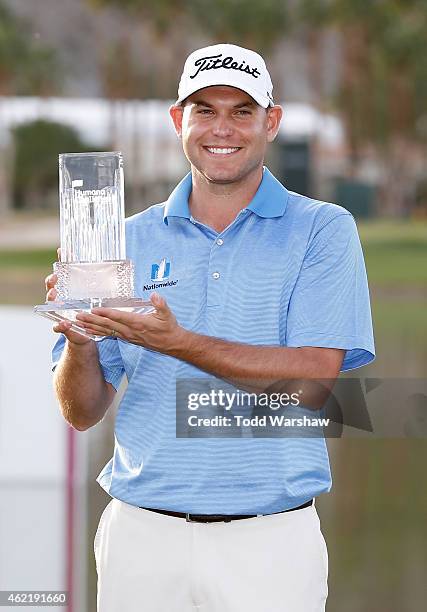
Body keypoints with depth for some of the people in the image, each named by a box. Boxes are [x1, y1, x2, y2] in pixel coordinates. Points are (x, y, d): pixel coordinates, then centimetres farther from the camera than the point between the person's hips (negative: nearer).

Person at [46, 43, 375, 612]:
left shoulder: (323, 230, 0)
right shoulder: (131, 239, 8)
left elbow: (316, 377, -13)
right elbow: (84, 412, 6)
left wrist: (179, 344, -21)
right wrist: (80, 344, -15)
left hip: (270, 542, -2)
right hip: (143, 537, 2)